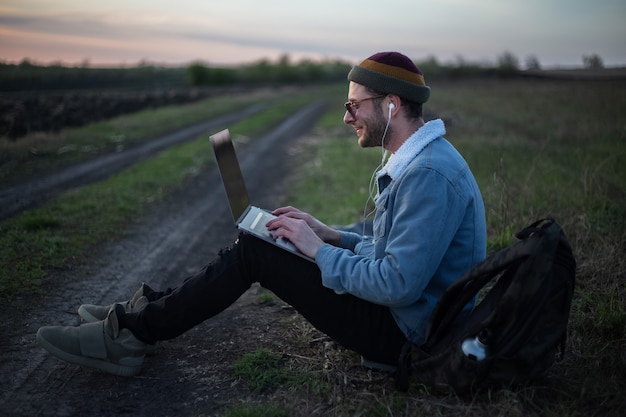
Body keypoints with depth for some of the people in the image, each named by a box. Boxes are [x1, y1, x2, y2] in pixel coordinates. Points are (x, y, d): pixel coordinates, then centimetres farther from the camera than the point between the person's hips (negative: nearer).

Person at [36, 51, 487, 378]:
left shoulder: (429, 175, -26)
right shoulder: (411, 161, 8)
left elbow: (398, 286, -29)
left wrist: (318, 250, -19)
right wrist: (328, 233, 5)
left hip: (402, 332, -10)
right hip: (399, 307, 10)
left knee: (252, 252, -13)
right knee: (254, 245, 7)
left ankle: (132, 334, -1)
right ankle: (149, 310, 13)